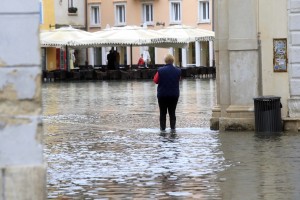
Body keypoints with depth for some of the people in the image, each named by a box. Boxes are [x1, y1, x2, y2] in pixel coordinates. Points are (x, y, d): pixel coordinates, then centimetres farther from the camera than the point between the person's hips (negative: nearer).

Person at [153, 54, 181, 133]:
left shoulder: (160, 70, -14)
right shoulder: (178, 71, -5)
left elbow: (155, 80, -3)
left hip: (162, 94, -2)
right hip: (174, 94, 2)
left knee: (162, 112, 8)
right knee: (172, 112, 9)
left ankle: (163, 128, 6)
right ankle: (173, 128, 3)